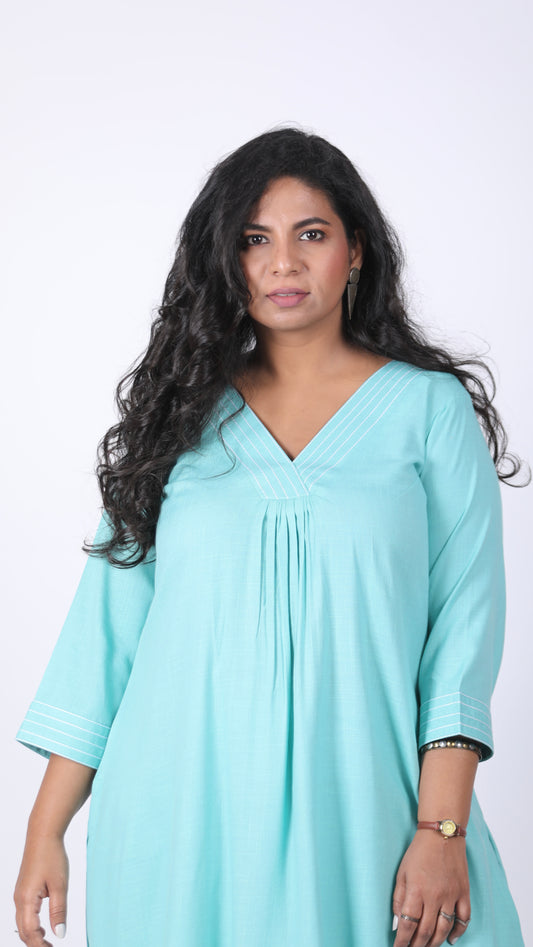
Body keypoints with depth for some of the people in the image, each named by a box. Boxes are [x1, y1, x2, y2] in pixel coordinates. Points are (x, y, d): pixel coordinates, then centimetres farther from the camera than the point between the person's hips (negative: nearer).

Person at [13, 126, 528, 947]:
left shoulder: (430, 407, 1)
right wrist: (46, 829, 1)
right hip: (178, 819, 2)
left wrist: (442, 829, -12)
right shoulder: (184, 411, 7)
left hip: (352, 809, -1)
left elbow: (465, 616, -4)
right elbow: (111, 613, 5)